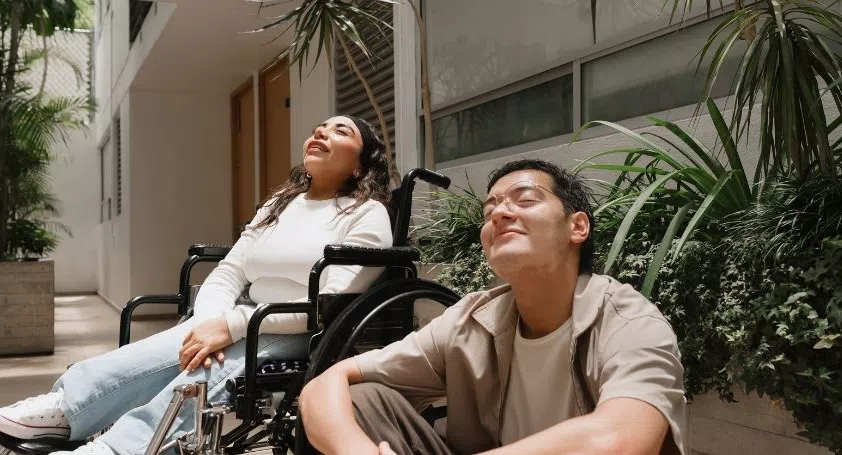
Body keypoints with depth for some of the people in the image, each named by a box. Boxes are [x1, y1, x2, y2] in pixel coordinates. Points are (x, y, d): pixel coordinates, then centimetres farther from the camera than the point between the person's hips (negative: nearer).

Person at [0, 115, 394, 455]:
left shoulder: (368, 214, -3)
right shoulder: (277, 205, 19)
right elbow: (225, 275, 9)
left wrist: (232, 325, -23)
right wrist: (210, 323, -15)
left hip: (303, 342, -6)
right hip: (251, 329, 6)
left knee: (201, 376, -32)